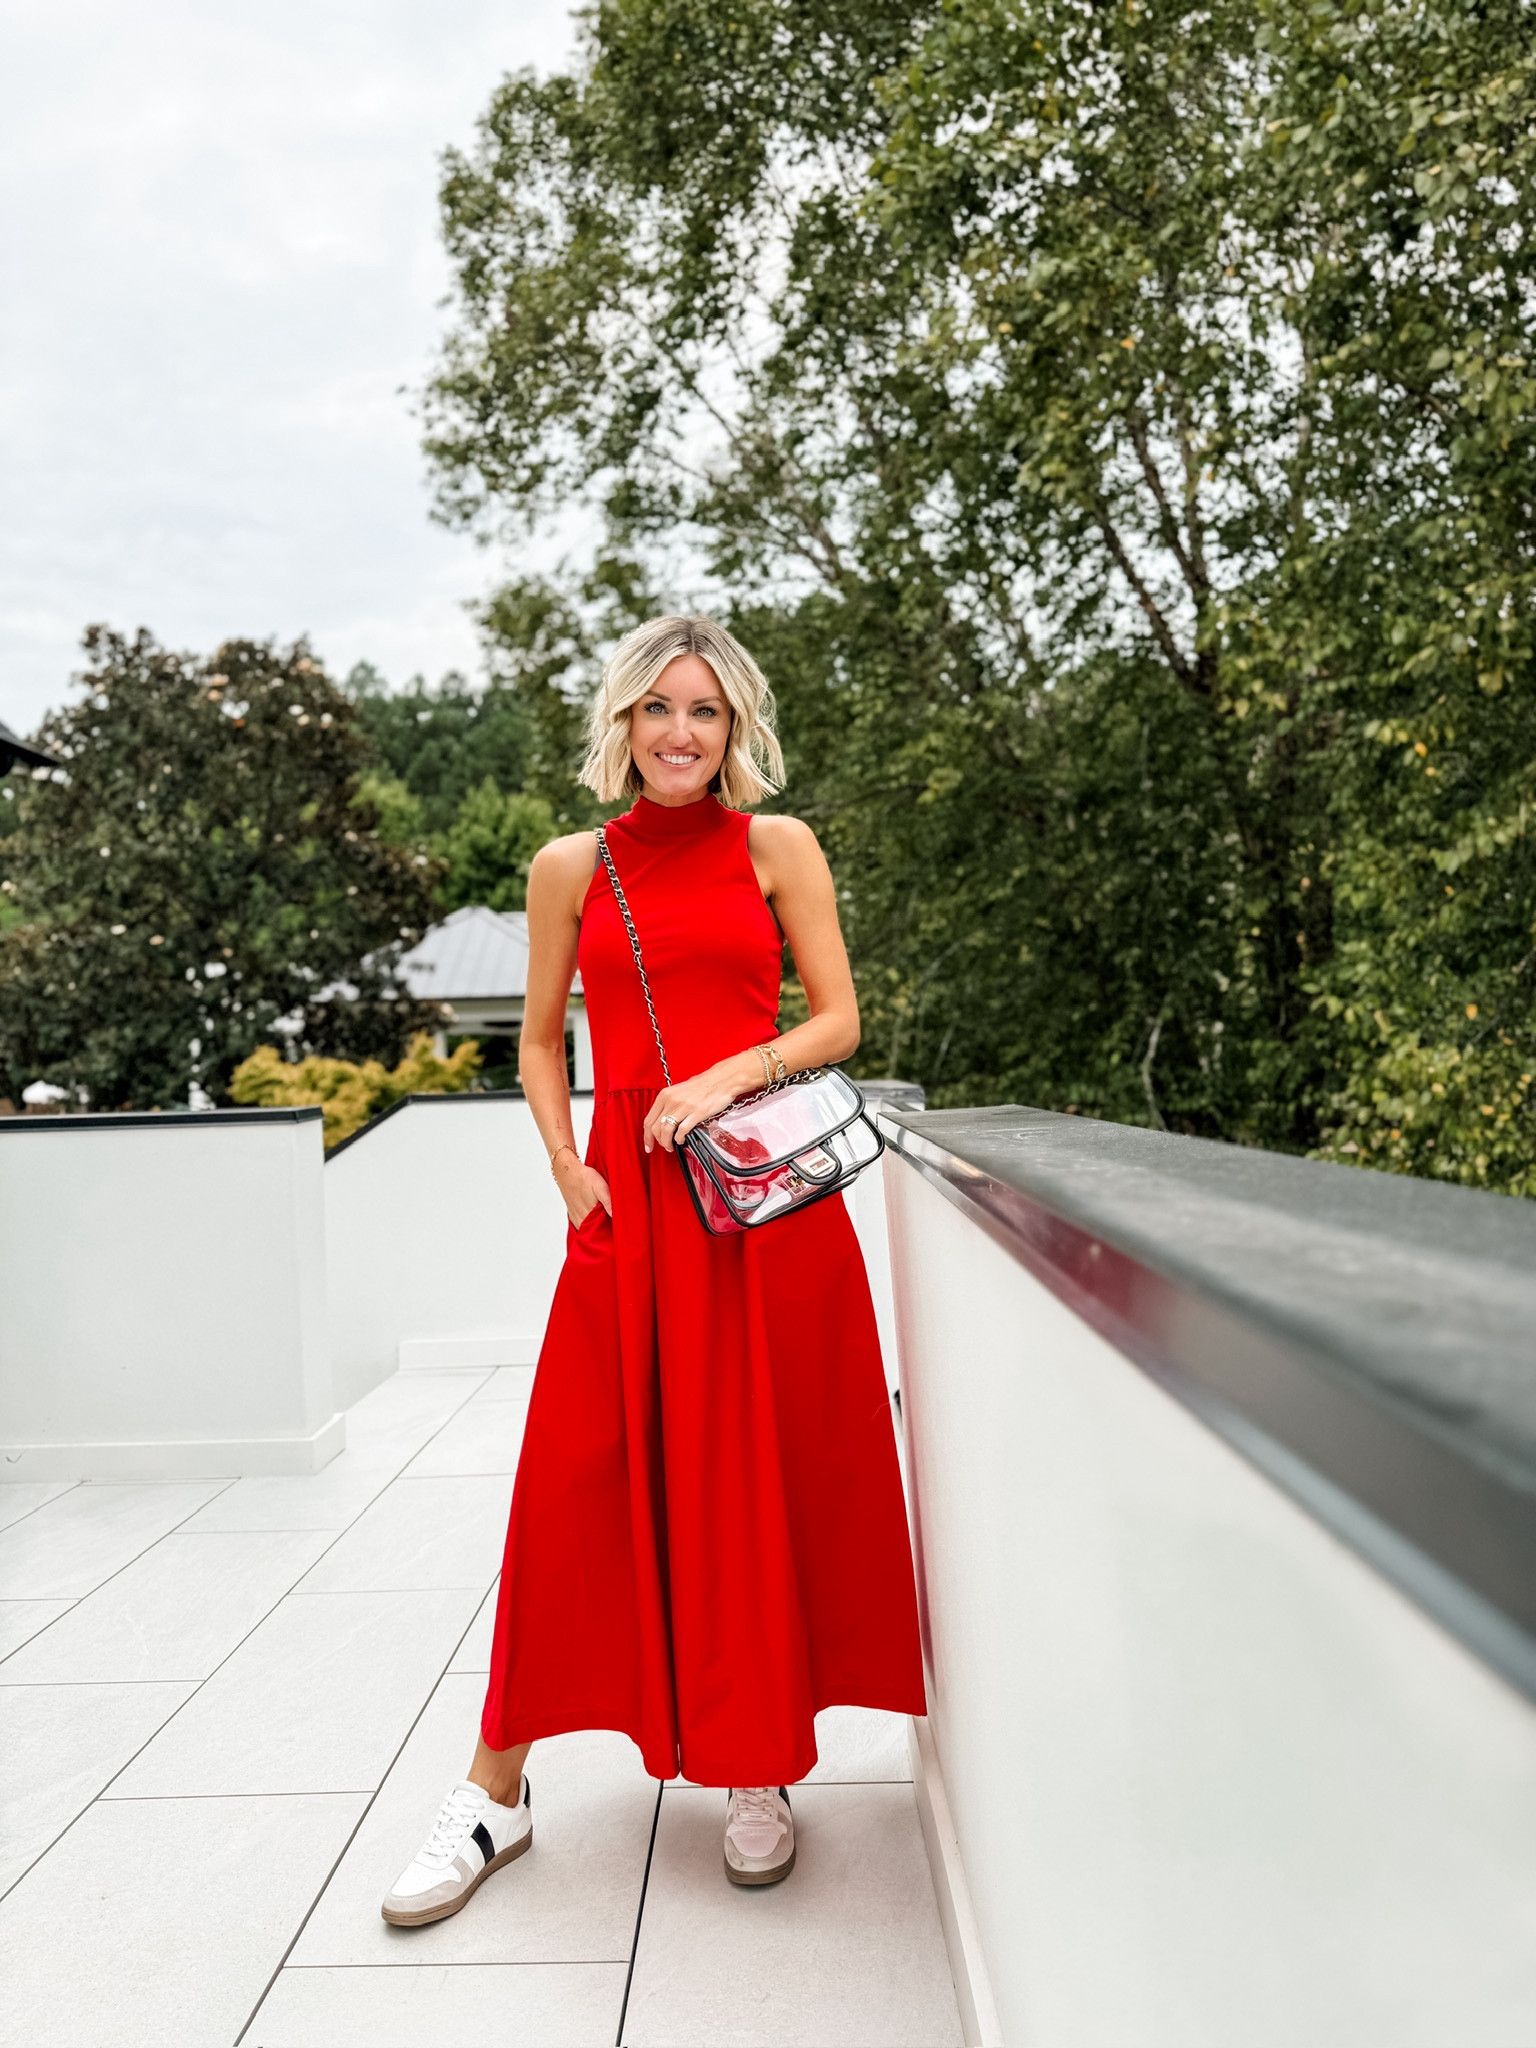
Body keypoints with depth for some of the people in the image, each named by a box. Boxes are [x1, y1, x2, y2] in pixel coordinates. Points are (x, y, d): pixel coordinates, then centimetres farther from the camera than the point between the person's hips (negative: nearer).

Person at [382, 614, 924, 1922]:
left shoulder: (778, 848, 5)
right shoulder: (572, 868, 9)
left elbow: (838, 1020, 3)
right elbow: (541, 1040, 13)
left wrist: (731, 1075, -14)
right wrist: (567, 1167, -2)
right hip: (627, 1191, 1)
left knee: (763, 1471, 5)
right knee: (580, 1475, 3)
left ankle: (760, 1772, 24)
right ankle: (496, 1793, 18)